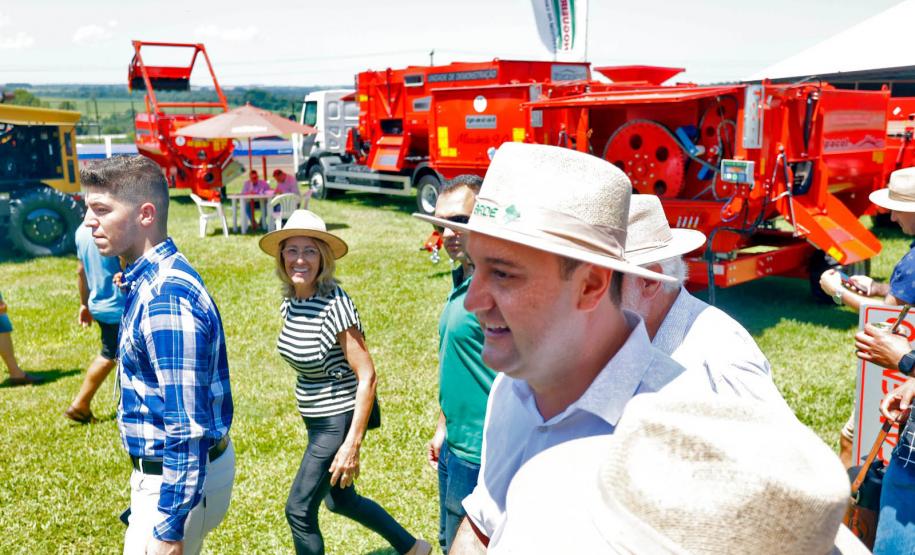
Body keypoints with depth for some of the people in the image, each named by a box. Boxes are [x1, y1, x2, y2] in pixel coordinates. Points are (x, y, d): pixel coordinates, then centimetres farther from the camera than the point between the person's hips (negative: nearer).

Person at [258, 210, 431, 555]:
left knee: (299, 509, 2)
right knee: (340, 500, 22)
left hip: (339, 420, -9)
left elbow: (367, 376, -23)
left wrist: (353, 443, -25)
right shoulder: (290, 300, 0)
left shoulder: (335, 304, -24)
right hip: (316, 420, 9)